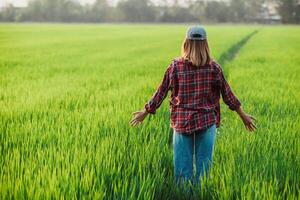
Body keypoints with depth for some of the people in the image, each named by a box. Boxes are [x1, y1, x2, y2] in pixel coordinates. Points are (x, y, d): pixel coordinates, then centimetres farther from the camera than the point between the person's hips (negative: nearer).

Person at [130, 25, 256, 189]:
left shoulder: (175, 66, -5)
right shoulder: (213, 67, -5)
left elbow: (161, 92, 1)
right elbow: (227, 94, 2)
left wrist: (145, 112, 15)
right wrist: (243, 116, 14)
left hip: (181, 121, 0)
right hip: (207, 121, 0)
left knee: (182, 163, 8)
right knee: (203, 163, 8)